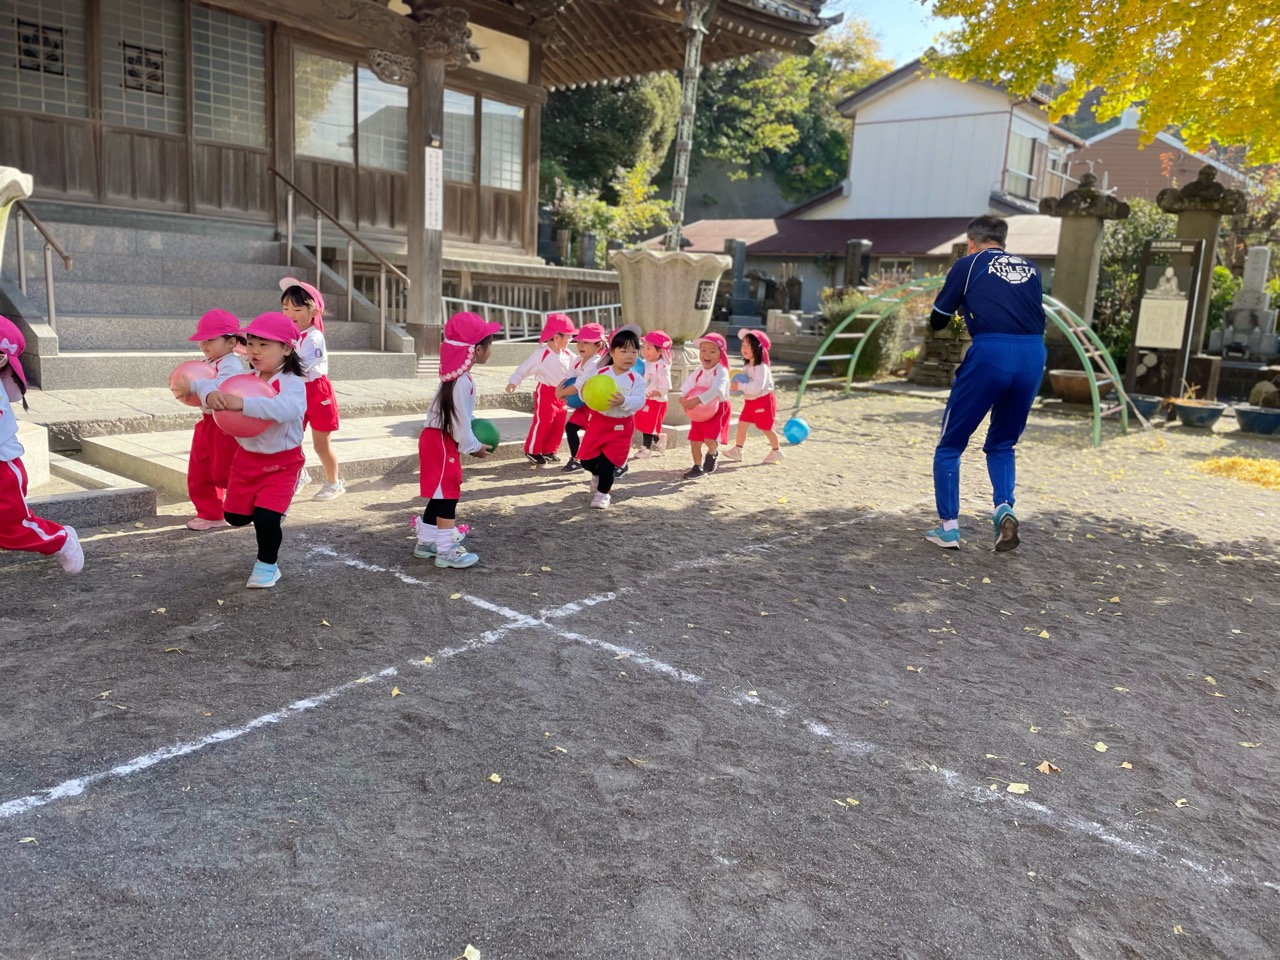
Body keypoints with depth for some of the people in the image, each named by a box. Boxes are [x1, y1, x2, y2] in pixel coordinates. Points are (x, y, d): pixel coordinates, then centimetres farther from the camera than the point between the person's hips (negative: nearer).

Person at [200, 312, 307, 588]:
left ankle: (268, 564, 11)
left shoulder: (293, 382, -18)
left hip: (282, 462, -6)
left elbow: (286, 408, -40)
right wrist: (211, 395, -35)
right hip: (247, 458, 6)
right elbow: (209, 387, -10)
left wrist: (243, 403, -50)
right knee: (235, 516, 14)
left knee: (265, 517, -15)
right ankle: (273, 504, 45)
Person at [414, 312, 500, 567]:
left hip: (440, 440, 10)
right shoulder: (461, 381, -22)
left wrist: (470, 440, 11)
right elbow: (458, 419, -21)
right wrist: (473, 446, -9)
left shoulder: (459, 374, 9)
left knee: (439, 493, 17)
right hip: (441, 441, -10)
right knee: (447, 493, -4)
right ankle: (447, 550, 3)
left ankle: (426, 541, 27)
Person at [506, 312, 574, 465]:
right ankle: (532, 451, 10)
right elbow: (524, 368, -15)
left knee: (559, 425, 10)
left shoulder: (568, 355, 4)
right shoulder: (541, 353, -17)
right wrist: (513, 381, -25)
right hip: (545, 393, -7)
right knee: (542, 423, -4)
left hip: (562, 395, 7)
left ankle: (548, 451, 22)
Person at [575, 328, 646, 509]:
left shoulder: (636, 379, -9)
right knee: (586, 458, 4)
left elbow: (639, 401, -18)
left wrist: (624, 401, -36)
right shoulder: (600, 373, -2)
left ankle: (603, 493, 14)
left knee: (608, 461, -4)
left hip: (621, 425, -3)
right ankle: (598, 475, 38)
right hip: (598, 421, 3)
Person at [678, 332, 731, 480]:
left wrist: (696, 400, -44)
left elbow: (716, 390, -35)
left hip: (718, 410, -6)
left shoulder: (721, 372, -19)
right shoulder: (698, 372, 3)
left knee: (710, 439, -22)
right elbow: (687, 386, 1)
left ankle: (712, 454, 13)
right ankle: (698, 467, 28)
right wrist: (683, 398, -23)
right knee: (694, 440, 9)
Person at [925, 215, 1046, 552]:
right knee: (1002, 445, 22)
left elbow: (937, 321, 13)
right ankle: (1004, 508, 1)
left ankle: (948, 527, 10)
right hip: (1033, 355, 4)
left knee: (949, 446, 11)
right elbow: (1035, 318, 23)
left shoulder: (968, 264, 10)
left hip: (989, 353, -4)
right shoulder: (1030, 269, 21)